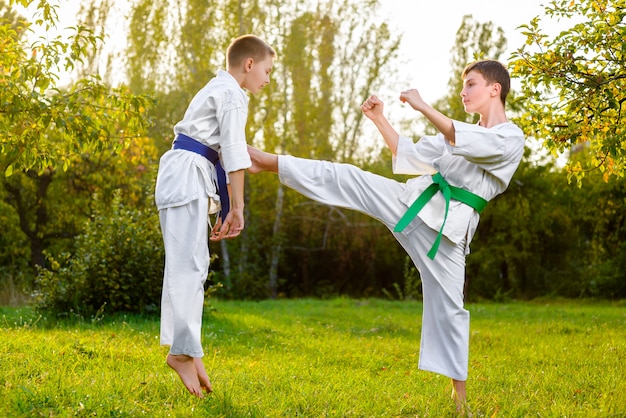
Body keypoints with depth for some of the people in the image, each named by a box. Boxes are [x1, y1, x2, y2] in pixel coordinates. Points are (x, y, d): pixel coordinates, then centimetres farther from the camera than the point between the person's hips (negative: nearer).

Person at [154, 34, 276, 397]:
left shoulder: (216, 89, 25)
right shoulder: (233, 95, -7)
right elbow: (234, 153, -13)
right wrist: (237, 208, -12)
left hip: (184, 175, 10)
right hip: (189, 176, -10)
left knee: (193, 264, 10)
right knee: (187, 264, -15)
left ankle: (186, 349, 12)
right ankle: (184, 351, -19)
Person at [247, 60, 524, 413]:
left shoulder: (511, 139, -5)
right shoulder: (461, 132, 19)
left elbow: (465, 144, -24)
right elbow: (409, 156, 21)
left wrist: (422, 106, -22)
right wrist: (379, 119, 11)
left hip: (447, 226, -6)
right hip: (414, 200, 6)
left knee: (447, 304, -2)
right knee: (345, 178, -5)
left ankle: (459, 390, 10)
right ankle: (270, 162, 0)